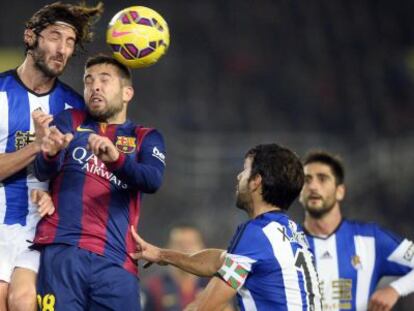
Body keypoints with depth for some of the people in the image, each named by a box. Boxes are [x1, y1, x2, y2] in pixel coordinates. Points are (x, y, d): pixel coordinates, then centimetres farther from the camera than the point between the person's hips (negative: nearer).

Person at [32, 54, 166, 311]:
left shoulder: (146, 138, 17)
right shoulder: (70, 122, 18)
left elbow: (153, 181, -4)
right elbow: (43, 172, 2)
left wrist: (116, 159, -25)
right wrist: (50, 153, -24)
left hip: (115, 260, 1)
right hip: (62, 250, -1)